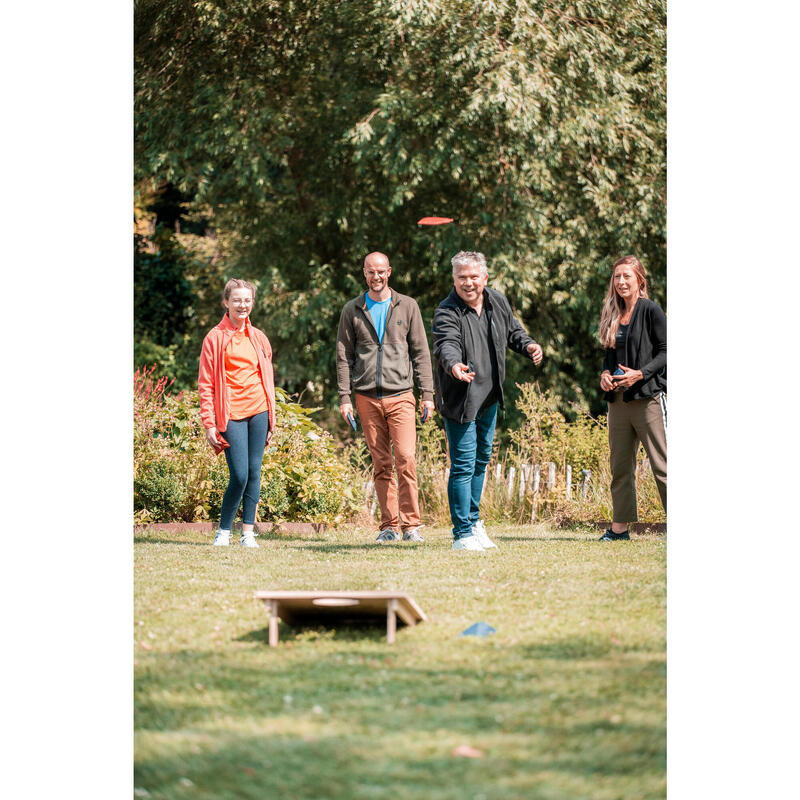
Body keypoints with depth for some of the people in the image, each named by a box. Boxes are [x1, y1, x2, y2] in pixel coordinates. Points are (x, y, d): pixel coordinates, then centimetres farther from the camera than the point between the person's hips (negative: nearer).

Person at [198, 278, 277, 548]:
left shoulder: (259, 338, 13)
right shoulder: (215, 338, 0)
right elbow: (206, 384, -1)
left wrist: (272, 419, 13)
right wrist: (209, 424, -7)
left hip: (259, 412, 4)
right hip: (232, 414, -4)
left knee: (254, 473, 2)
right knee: (239, 475, -10)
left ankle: (248, 532, 9)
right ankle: (223, 530, 7)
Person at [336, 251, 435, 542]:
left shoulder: (407, 306, 8)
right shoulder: (352, 310, 10)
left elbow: (420, 352, 8)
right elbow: (344, 356, 9)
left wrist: (427, 394, 2)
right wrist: (344, 397, 1)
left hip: (400, 395, -1)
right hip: (367, 398, 1)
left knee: (406, 459, -13)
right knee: (381, 464, 2)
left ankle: (410, 524, -7)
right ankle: (389, 526, 7)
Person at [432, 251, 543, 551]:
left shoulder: (498, 303, 2)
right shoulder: (447, 312, -19)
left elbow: (513, 330, 20)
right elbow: (446, 344, -37)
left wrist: (528, 345, -1)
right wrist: (454, 365, -58)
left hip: (489, 397, 7)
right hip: (460, 399, -7)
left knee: (481, 460, 19)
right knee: (463, 465, -8)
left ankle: (473, 520, 34)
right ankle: (462, 534, -2)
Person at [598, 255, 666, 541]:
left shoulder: (650, 310, -5)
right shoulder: (612, 315, 15)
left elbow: (666, 351, -7)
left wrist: (640, 373, -18)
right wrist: (605, 373, 2)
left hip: (649, 397, -7)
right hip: (619, 400, 7)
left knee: (661, 464, -8)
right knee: (620, 466, 8)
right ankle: (620, 526, 14)